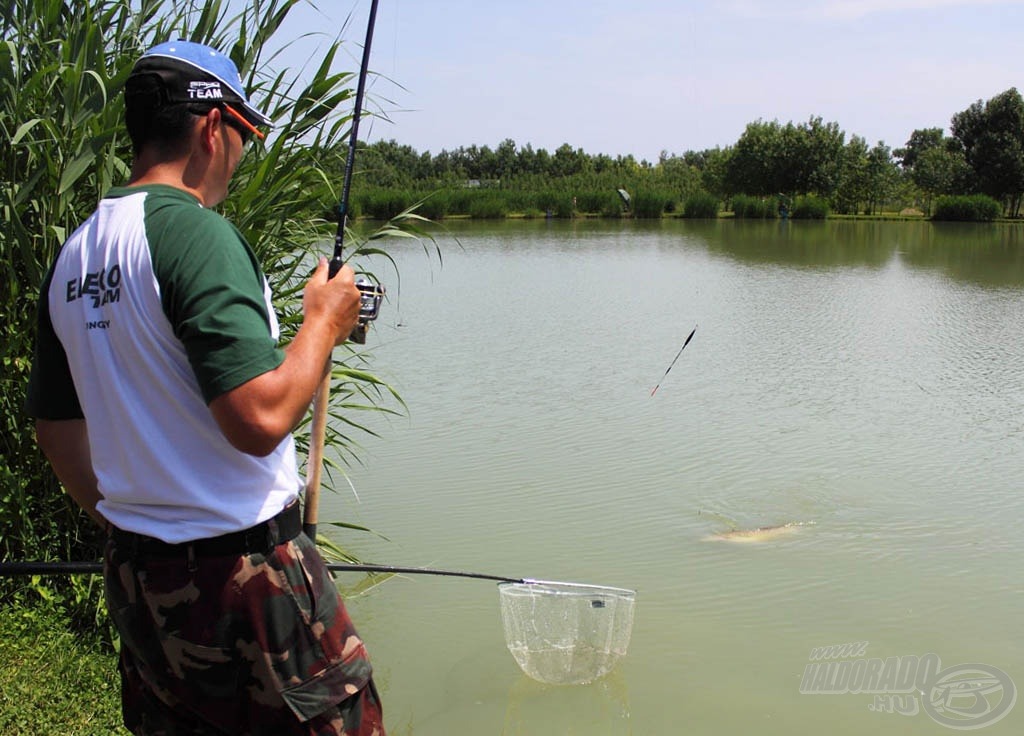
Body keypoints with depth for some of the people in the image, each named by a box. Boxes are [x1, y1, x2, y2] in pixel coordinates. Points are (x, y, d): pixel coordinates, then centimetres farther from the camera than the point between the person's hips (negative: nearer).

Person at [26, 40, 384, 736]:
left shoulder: (73, 254, 7)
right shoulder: (195, 232, -18)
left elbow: (57, 428, 15)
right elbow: (260, 419, -26)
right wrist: (325, 323, -10)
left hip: (134, 572, 8)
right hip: (242, 570, -8)